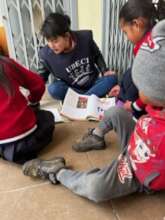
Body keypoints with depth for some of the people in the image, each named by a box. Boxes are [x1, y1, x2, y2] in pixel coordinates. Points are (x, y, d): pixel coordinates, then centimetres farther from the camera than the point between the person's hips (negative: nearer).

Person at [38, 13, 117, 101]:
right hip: (71, 89, -1)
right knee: (53, 89, -31)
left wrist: (105, 71, -8)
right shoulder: (46, 54, -18)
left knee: (112, 78, -25)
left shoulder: (85, 38, -16)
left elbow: (97, 56, 4)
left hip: (93, 85, 1)